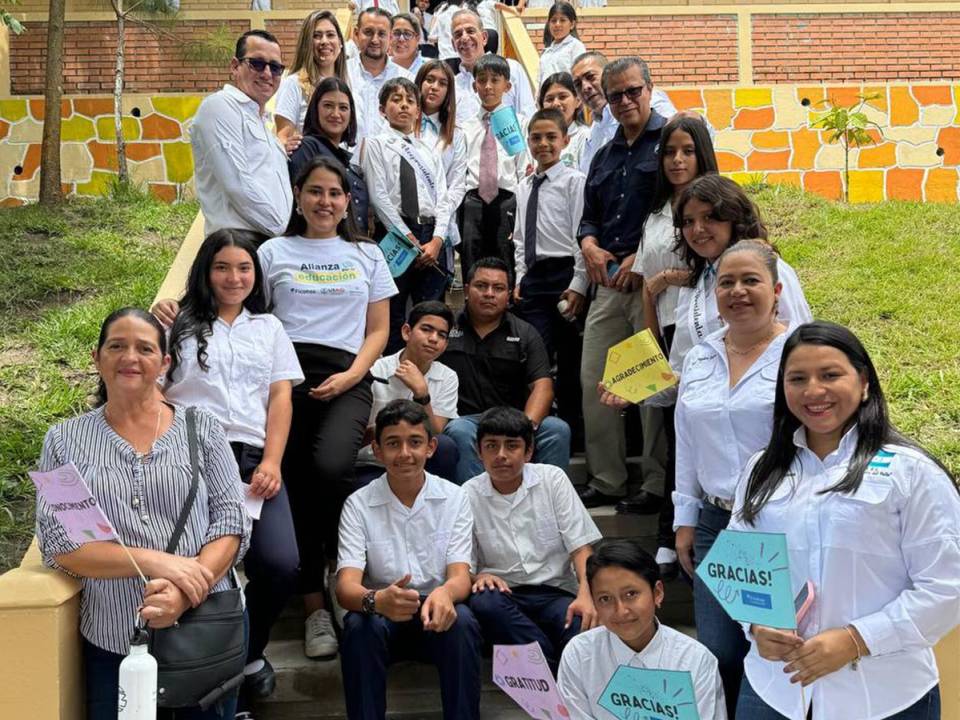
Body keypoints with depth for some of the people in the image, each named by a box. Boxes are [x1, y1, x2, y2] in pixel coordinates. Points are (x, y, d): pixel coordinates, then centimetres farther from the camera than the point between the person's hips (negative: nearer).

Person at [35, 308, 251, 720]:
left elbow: (232, 521, -4)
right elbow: (56, 542, -5)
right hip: (111, 644, 0)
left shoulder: (201, 427, 1)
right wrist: (152, 561, -19)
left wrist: (184, 595, -20)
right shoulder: (65, 440, 2)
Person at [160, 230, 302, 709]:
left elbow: (280, 397, 13)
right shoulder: (180, 326, 16)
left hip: (254, 459, 2)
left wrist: (271, 462, -3)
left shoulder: (268, 327, 23)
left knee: (281, 564, -19)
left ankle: (249, 653, 11)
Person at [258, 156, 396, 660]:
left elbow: (378, 330, 16)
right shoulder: (274, 252, 19)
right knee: (292, 486, -13)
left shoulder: (367, 256, 22)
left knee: (329, 468, -28)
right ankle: (315, 607, -3)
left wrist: (352, 376, -2)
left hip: (344, 379, 0)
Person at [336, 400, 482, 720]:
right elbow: (346, 586, -14)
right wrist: (376, 600, -39)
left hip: (436, 612, 1)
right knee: (359, 625, -32)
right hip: (382, 616, 0)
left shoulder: (454, 498, -1)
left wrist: (444, 593, -36)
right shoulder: (358, 504, -4)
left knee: (461, 622, -31)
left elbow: (460, 575, -9)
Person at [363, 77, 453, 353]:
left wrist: (436, 240, -6)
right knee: (393, 316, -2)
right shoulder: (377, 146, 6)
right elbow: (379, 196, -4)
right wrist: (409, 238, -11)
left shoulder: (429, 151, 19)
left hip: (431, 236, 4)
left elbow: (442, 198, 10)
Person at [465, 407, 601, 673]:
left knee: (583, 627, -35)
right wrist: (479, 576, -18)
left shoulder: (552, 479, 6)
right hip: (504, 594, 1)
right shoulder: (469, 495, 4)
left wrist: (585, 595, -17)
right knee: (483, 603, -35)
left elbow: (580, 546, 1)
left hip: (556, 591, -1)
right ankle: (555, 672, -26)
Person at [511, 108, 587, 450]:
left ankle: (572, 431, 16)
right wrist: (520, 279, 10)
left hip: (565, 275, -5)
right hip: (533, 277, 5)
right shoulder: (524, 187, 15)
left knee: (569, 360, 4)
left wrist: (578, 286, -14)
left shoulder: (574, 181, -5)